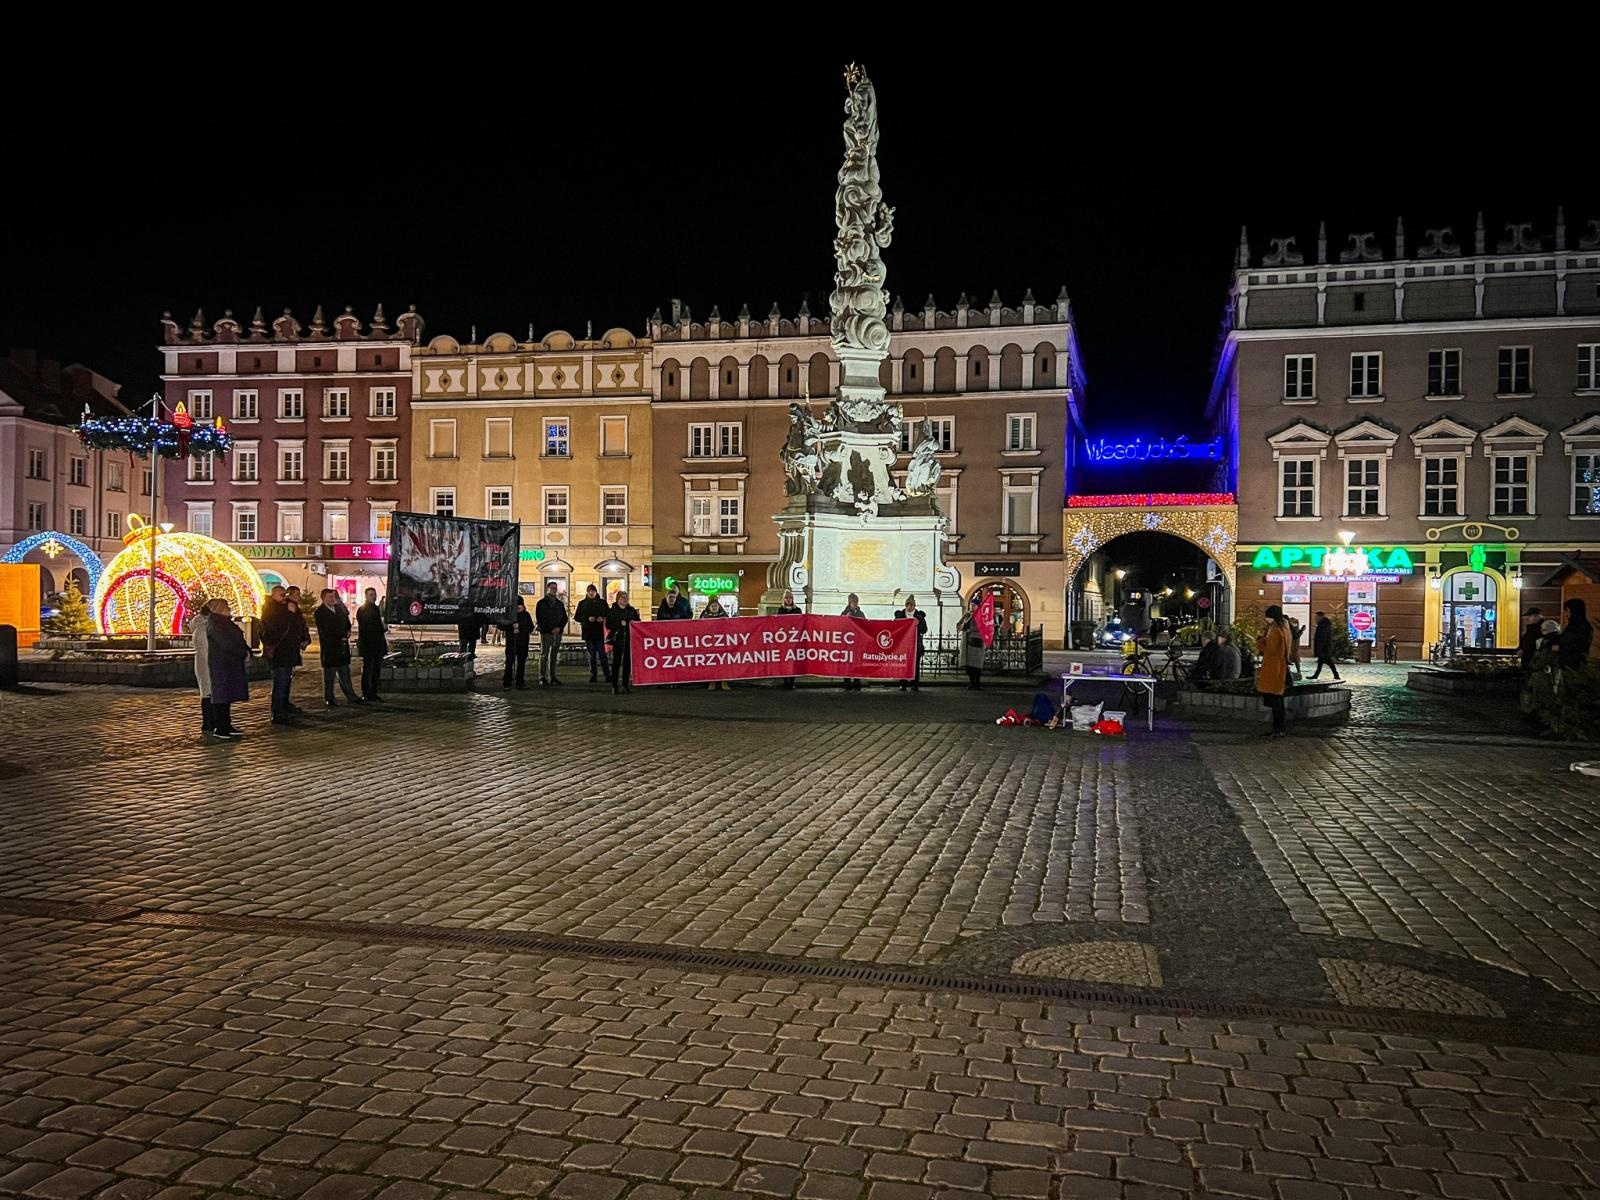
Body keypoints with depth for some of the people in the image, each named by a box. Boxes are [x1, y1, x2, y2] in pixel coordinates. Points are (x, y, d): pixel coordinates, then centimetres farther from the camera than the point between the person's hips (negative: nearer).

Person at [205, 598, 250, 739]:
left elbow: (238, 640, 18)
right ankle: (219, 729, -5)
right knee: (221, 695, -7)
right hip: (220, 664, -9)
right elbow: (226, 643, -20)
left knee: (227, 696, 11)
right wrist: (243, 653, -13)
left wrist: (246, 650, -1)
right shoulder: (214, 624, -12)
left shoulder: (226, 623, 18)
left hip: (231, 663, 9)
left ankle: (226, 726, 15)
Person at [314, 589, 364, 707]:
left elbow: (346, 621, 24)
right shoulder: (319, 613, -8)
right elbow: (324, 631, -13)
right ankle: (329, 699, 9)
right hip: (329, 647, -6)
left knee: (345, 673, 11)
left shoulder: (340, 608, 11)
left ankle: (351, 697, 13)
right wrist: (341, 637, -11)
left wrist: (348, 631, 3)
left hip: (342, 646, 6)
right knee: (329, 674, 1)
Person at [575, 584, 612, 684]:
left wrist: (602, 618, -12)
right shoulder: (582, 603, 8)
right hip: (588, 632, 1)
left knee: (602, 654, -6)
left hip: (600, 632, -1)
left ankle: (608, 676, -3)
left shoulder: (602, 602, 8)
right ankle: (593, 676, 10)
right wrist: (587, 619, -12)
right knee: (592, 655, 5)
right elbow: (578, 617, 4)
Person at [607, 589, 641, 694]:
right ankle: (614, 686, 1)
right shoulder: (612, 611, 2)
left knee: (628, 662, 5)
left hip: (629, 639, 3)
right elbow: (608, 625, -4)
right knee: (616, 662, -3)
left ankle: (625, 685, 15)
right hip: (617, 639, -3)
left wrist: (637, 616, -7)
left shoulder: (632, 610, 10)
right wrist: (620, 624, -14)